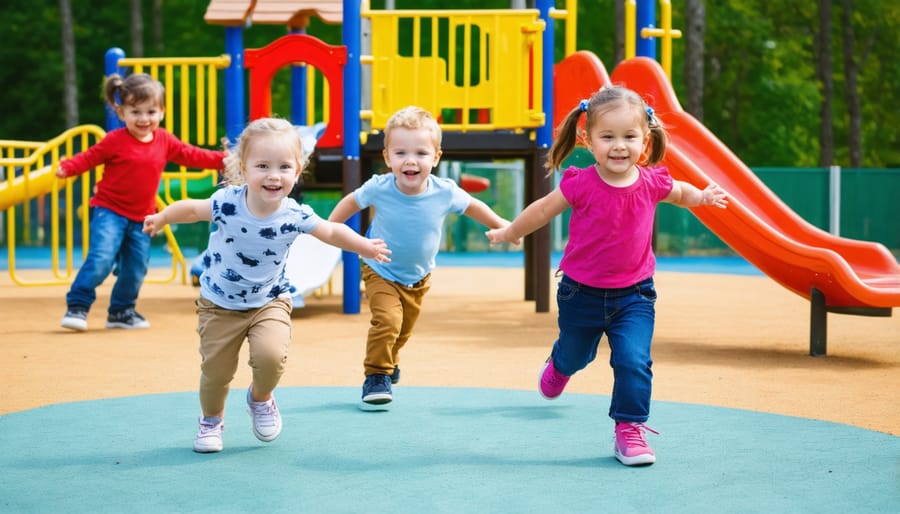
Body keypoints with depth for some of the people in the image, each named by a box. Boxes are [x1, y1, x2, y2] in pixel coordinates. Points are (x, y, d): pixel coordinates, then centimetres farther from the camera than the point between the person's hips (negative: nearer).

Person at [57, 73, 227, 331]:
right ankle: (77, 307, -9)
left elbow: (192, 156, 12)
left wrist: (225, 159, 7)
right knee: (100, 259, -20)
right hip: (109, 211, -5)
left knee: (136, 269, 10)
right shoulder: (115, 140, -11)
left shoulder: (164, 141, 4)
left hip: (141, 218, 5)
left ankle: (121, 312, 29)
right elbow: (89, 158, -9)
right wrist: (66, 167, -27)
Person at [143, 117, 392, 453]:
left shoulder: (294, 216, -20)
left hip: (269, 302, 0)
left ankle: (260, 398, 13)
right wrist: (160, 219, -6)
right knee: (216, 370, 4)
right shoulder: (227, 202, -24)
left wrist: (366, 248, -7)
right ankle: (211, 420, 37)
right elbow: (191, 209, -4)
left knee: (271, 355, -23)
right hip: (219, 303, 0)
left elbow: (333, 232, -3)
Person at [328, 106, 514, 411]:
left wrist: (501, 226, 5)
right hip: (380, 271, -3)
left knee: (404, 329, 19)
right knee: (386, 320, -23)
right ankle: (376, 376, -6)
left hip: (419, 277, 3)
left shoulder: (445, 192, -24)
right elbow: (351, 202, -6)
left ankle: (389, 363, 50)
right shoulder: (379, 188, -27)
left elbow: (472, 206, -3)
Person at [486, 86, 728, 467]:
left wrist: (702, 197, -7)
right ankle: (559, 366, 61)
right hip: (581, 292, 0)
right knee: (575, 355, 24)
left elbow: (679, 193, 13)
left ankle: (630, 428, 0)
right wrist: (509, 233, 11)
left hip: (633, 295, 0)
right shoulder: (580, 184, -20)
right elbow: (543, 210, -2)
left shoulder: (652, 182, -12)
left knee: (633, 360, -16)